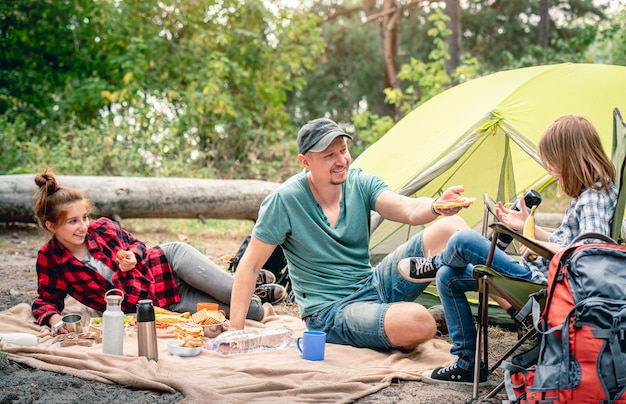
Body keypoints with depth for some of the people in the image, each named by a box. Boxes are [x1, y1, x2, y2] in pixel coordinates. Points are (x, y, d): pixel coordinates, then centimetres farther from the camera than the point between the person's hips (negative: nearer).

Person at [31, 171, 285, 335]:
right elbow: (47, 301, -3)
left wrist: (132, 257, -19)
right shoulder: (49, 260, -13)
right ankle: (258, 305, 16)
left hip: (168, 261, 1)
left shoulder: (102, 228, -10)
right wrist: (54, 319, -27)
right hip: (162, 303, -1)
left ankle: (252, 280, 17)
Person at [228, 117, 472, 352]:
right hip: (330, 312, -5)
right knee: (419, 324, -34)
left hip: (373, 285, 5)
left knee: (452, 227, -12)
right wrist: (235, 331, -13)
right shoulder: (284, 200, -15)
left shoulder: (361, 183, -2)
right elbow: (249, 265, -10)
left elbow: (409, 211, -18)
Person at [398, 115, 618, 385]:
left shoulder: (595, 198, -17)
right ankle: (468, 363, 17)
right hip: (542, 272, 11)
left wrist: (543, 245, -19)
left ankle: (434, 264, 26)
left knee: (463, 239, -14)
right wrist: (527, 226, 18)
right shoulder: (586, 194, 12)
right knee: (448, 277, 12)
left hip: (542, 281, -11)